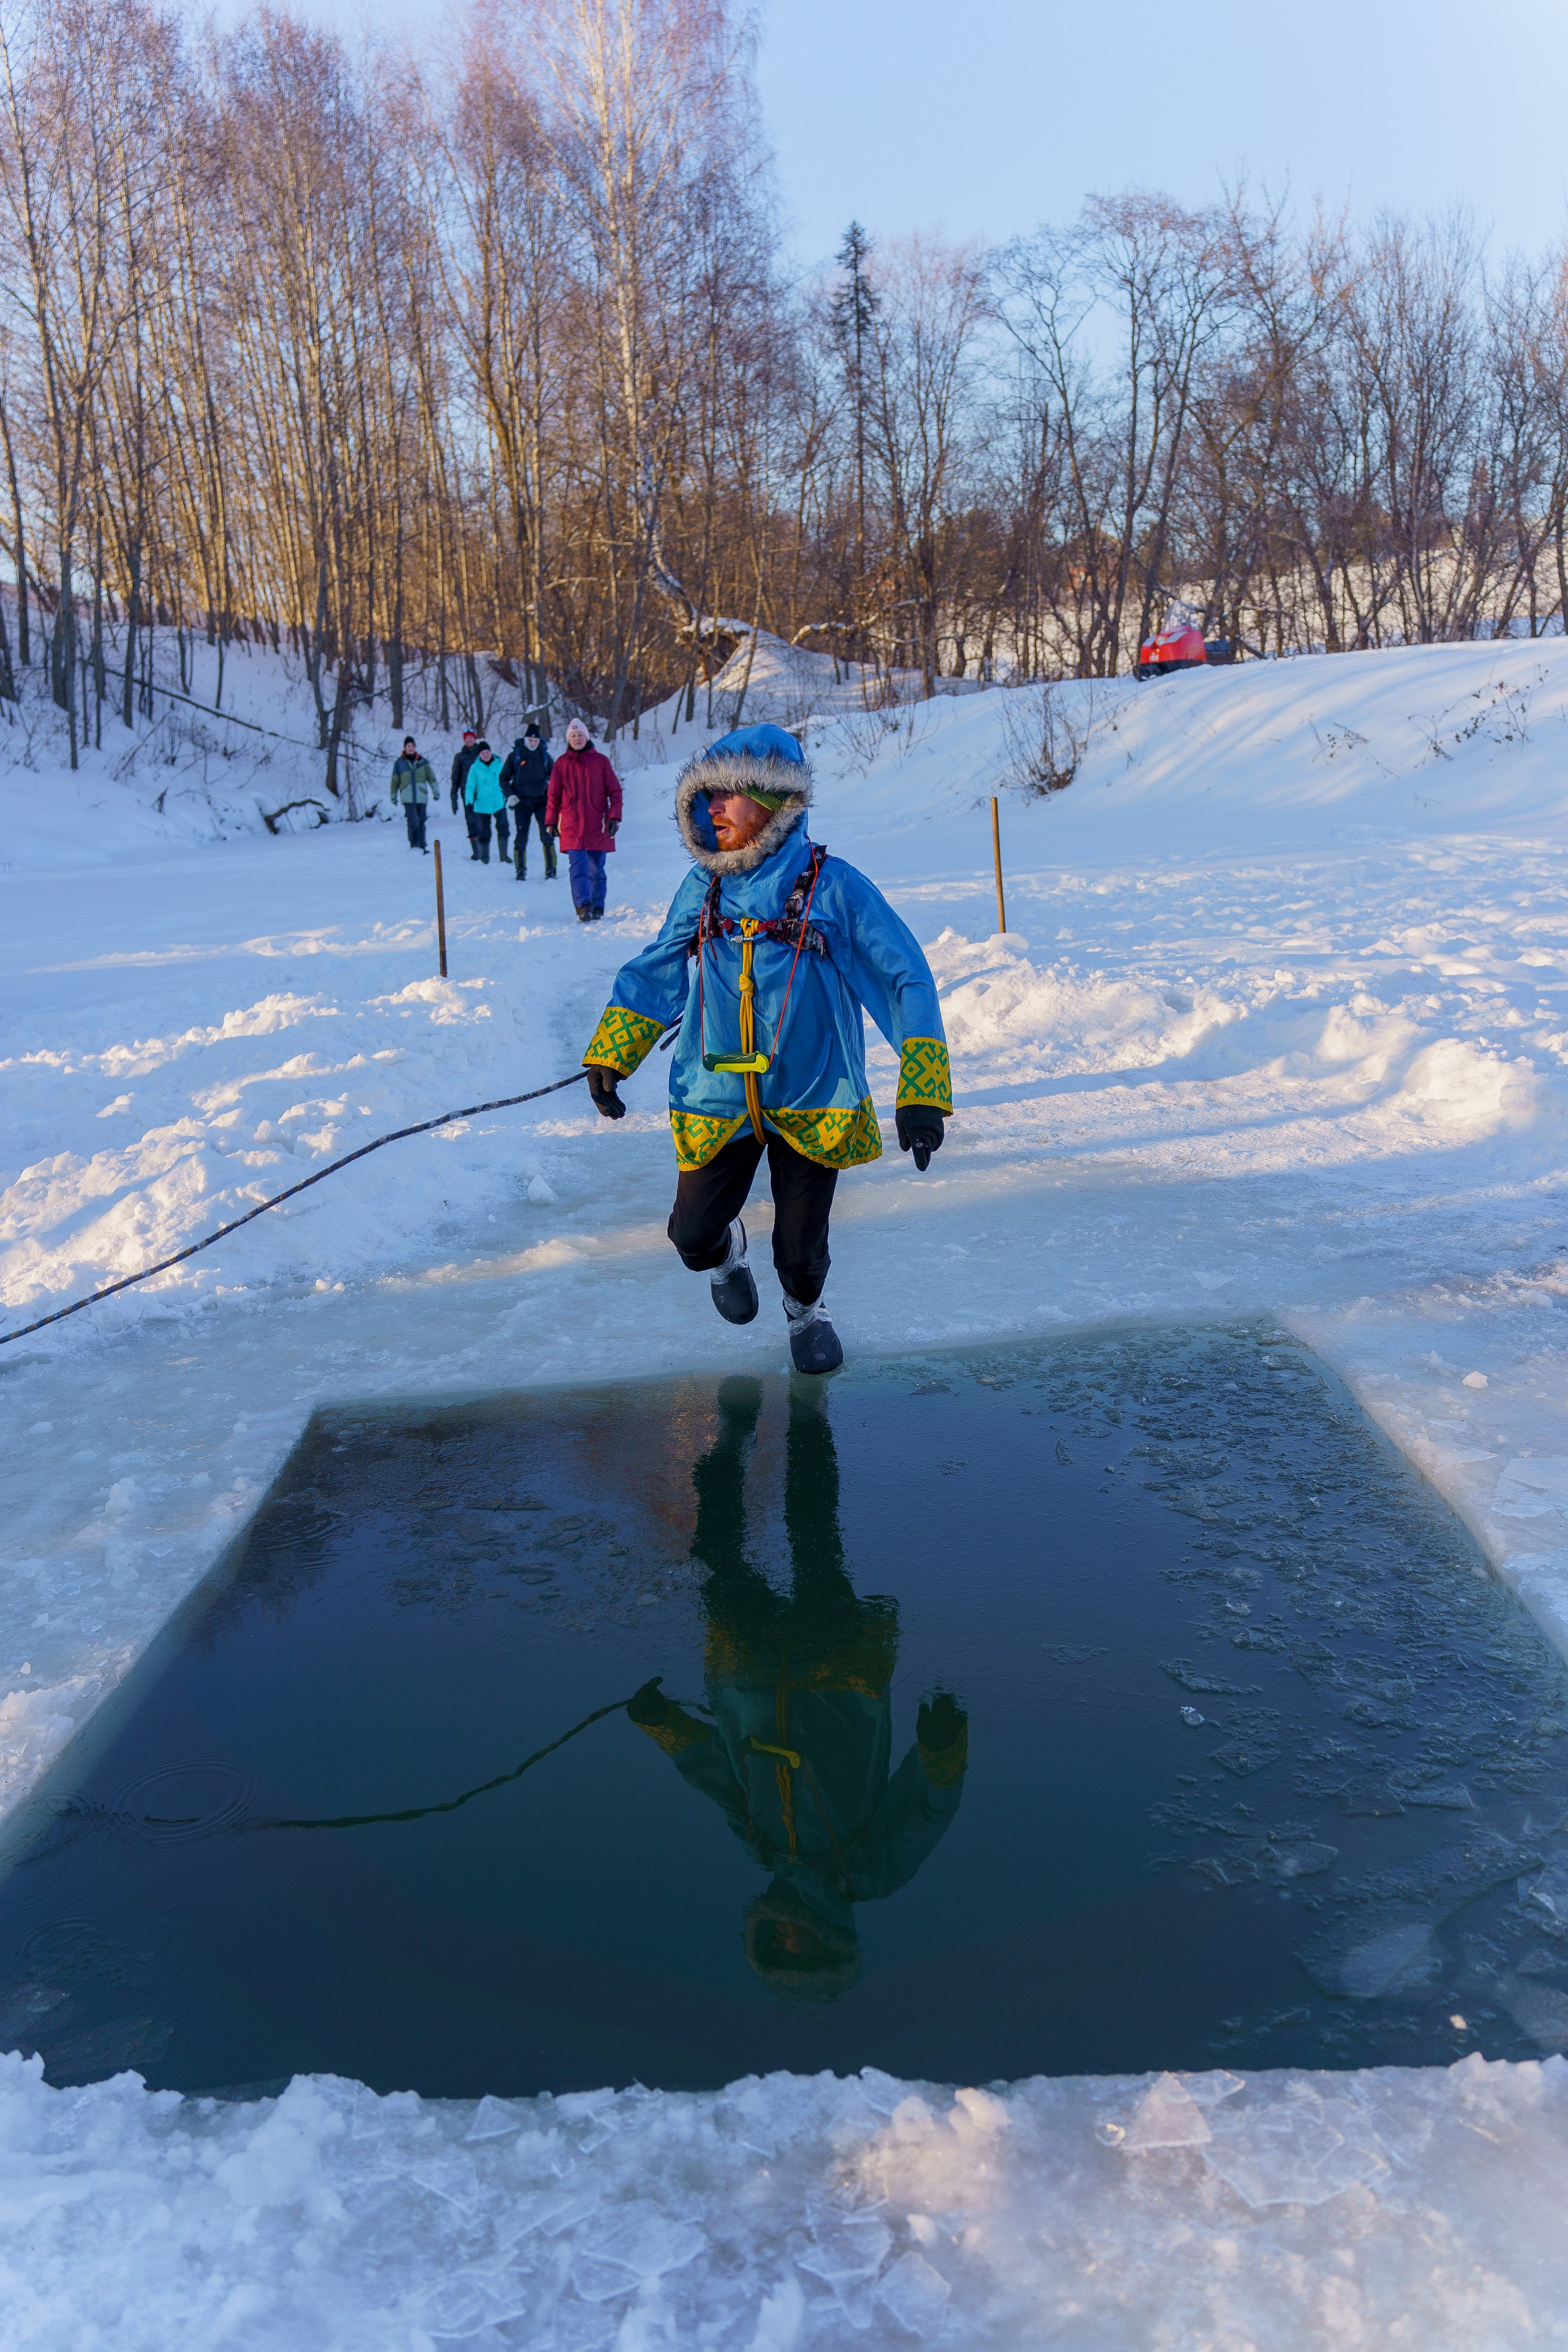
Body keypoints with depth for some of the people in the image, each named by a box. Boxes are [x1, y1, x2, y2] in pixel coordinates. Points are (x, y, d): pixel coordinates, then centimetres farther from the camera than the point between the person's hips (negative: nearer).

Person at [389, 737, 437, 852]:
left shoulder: (423, 762, 9)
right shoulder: (399, 763, 8)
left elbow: (431, 778, 10)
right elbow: (395, 782, 15)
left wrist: (436, 792, 0)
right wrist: (394, 797, 18)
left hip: (422, 798, 2)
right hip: (408, 799, -2)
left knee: (421, 824, 7)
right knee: (413, 822, -16)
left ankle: (422, 846, 16)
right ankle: (415, 845, -12)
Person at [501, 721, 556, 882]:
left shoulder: (544, 755, 3)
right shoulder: (515, 755, -1)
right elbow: (504, 778, 7)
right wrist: (510, 795, -8)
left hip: (541, 801, 0)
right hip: (521, 802, 0)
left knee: (547, 836, -12)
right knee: (521, 838, 4)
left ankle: (550, 870, -9)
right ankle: (521, 871, 17)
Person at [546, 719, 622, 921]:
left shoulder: (600, 761, 5)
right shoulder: (562, 764, 7)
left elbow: (615, 791, 5)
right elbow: (553, 796, 12)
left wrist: (614, 817, -5)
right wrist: (551, 822, 8)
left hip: (598, 827, 0)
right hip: (572, 827, 0)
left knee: (596, 870, 5)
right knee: (578, 868, -12)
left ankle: (597, 910, 14)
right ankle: (583, 908, -16)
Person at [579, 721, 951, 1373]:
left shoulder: (834, 887, -13)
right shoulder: (703, 888, -1)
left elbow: (907, 980, -13)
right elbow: (655, 972, 12)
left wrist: (922, 1092, -19)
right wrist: (609, 1054, 8)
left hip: (810, 1100, -2)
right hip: (717, 1097, 3)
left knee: (802, 1244, 8)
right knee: (692, 1234, 2)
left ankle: (806, 1309, 44)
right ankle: (725, 1251, 40)